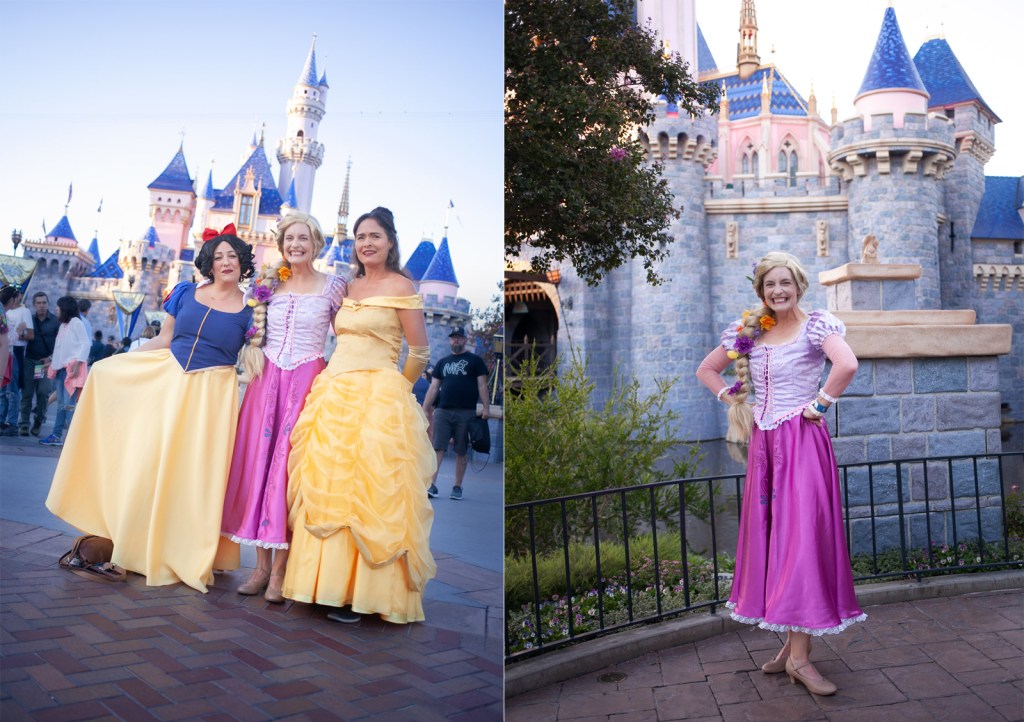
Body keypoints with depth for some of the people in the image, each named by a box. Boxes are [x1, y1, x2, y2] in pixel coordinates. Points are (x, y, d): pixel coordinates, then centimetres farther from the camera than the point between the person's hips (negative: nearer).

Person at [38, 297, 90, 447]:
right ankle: (56, 435, 9)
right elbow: (60, 348, 21)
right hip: (61, 368, 8)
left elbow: (85, 344, -11)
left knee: (69, 404, -13)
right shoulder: (63, 325, 21)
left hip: (72, 368, -8)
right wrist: (52, 362, 14)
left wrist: (77, 364, -18)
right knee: (61, 404, 8)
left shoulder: (76, 322, -4)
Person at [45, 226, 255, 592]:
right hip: (168, 382, 3)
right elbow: (164, 340, 12)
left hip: (212, 396, -3)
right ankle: (145, 549, 22)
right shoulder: (185, 293, 6)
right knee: (148, 462, 7)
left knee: (195, 472, -1)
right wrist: (114, 361, 11)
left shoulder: (248, 311, -2)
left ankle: (187, 556, 15)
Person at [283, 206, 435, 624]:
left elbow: (420, 353, -3)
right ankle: (332, 583, 15)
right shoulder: (348, 286, 16)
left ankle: (363, 592, 1)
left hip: (376, 401, -7)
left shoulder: (401, 286, -4)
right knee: (329, 491, 6)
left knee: (368, 495, -7)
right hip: (334, 397, 7)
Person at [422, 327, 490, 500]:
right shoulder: (442, 362, 17)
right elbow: (433, 387, 14)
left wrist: (486, 407, -9)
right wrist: (425, 409, 7)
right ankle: (432, 484, -6)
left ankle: (458, 487, 10)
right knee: (437, 448, -5)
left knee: (461, 451, 3)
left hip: (466, 412, -3)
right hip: (442, 411, 3)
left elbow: (482, 385, 1)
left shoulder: (475, 361, 6)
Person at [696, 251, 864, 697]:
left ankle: (798, 655, -1)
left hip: (802, 442, -6)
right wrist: (733, 399, 8)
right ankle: (792, 643, 20)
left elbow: (847, 364, -24)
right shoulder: (748, 333, 10)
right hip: (764, 443, 6)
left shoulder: (816, 325, -5)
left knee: (802, 538, -6)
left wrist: (818, 403, -16)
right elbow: (706, 370, 20)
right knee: (769, 538, 8)